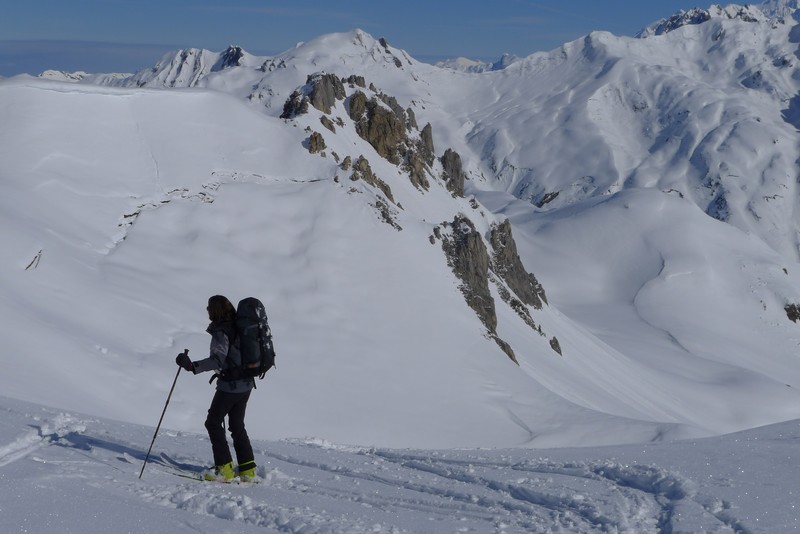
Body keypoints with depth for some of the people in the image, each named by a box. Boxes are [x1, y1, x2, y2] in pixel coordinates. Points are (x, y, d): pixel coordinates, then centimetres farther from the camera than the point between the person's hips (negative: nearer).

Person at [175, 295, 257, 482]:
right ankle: (247, 470, 18)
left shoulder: (221, 331, -18)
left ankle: (225, 469, 0)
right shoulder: (238, 326, 8)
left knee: (213, 423, 4)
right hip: (246, 385, 8)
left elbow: (218, 360, -29)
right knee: (237, 426, 18)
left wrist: (192, 366, -36)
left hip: (230, 386, -8)